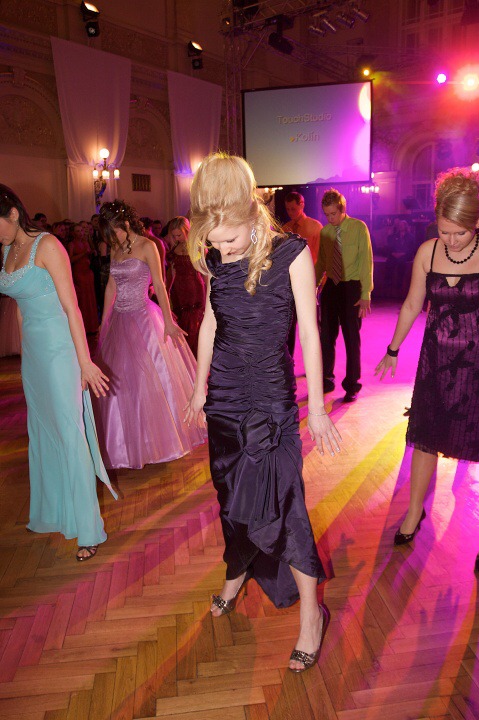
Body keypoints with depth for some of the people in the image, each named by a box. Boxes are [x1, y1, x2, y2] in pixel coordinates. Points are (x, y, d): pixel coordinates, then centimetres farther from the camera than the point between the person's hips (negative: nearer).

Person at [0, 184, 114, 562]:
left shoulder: (46, 246, -12)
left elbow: (71, 306, -15)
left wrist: (85, 362, -17)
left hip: (59, 349, -7)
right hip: (32, 350, 8)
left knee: (69, 434, -3)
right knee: (41, 431, 15)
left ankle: (87, 528, 10)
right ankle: (52, 512, 33)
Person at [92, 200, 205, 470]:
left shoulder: (147, 246, -7)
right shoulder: (116, 249, 10)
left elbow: (159, 285, -12)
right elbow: (111, 286, 13)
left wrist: (168, 321, -16)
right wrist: (104, 322, 13)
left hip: (142, 317, -6)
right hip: (119, 320, 6)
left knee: (150, 379, 1)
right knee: (118, 381, 8)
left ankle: (159, 436, 19)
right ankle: (129, 440, 23)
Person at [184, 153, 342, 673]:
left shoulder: (290, 254, -14)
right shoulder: (215, 260, -1)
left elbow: (309, 332, -10)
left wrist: (317, 406, -7)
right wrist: (200, 389, 17)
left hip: (272, 397, -4)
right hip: (224, 395, 4)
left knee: (279, 500, -2)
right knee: (231, 494, 16)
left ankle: (311, 610, 18)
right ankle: (239, 572, 43)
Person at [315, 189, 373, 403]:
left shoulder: (359, 228, -8)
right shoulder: (325, 231, 5)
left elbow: (366, 261, -10)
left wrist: (365, 295, -14)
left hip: (351, 287, -4)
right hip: (330, 286, 4)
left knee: (352, 337, 3)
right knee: (326, 335, 9)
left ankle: (352, 385, 17)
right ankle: (327, 380, 26)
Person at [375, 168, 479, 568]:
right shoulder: (428, 252, -3)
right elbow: (412, 305, 8)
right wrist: (393, 350, 14)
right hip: (436, 360, 3)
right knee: (425, 437, 12)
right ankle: (415, 512, 31)